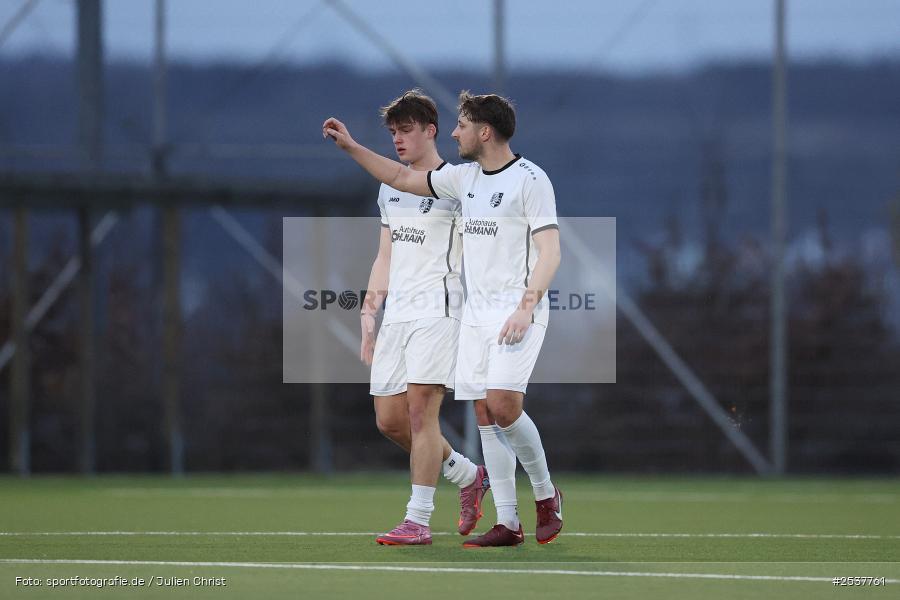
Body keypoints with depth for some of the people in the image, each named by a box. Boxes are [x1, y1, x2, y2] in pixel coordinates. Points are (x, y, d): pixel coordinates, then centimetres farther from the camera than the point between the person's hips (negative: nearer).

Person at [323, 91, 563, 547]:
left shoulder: (530, 179, -8)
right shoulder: (465, 177, 14)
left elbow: (550, 252, -14)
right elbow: (402, 178, 26)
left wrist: (526, 307, -23)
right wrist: (351, 147, 22)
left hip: (517, 310, -7)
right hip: (476, 312, 7)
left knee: (503, 405, -20)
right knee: (485, 414, 0)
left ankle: (546, 494, 2)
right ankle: (507, 524, 1)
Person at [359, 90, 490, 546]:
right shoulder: (389, 190, 18)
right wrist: (369, 314, 17)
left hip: (437, 311, -7)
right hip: (396, 316, 8)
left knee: (421, 411, -13)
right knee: (389, 420, 4)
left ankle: (418, 520, -11)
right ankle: (469, 477, 24)